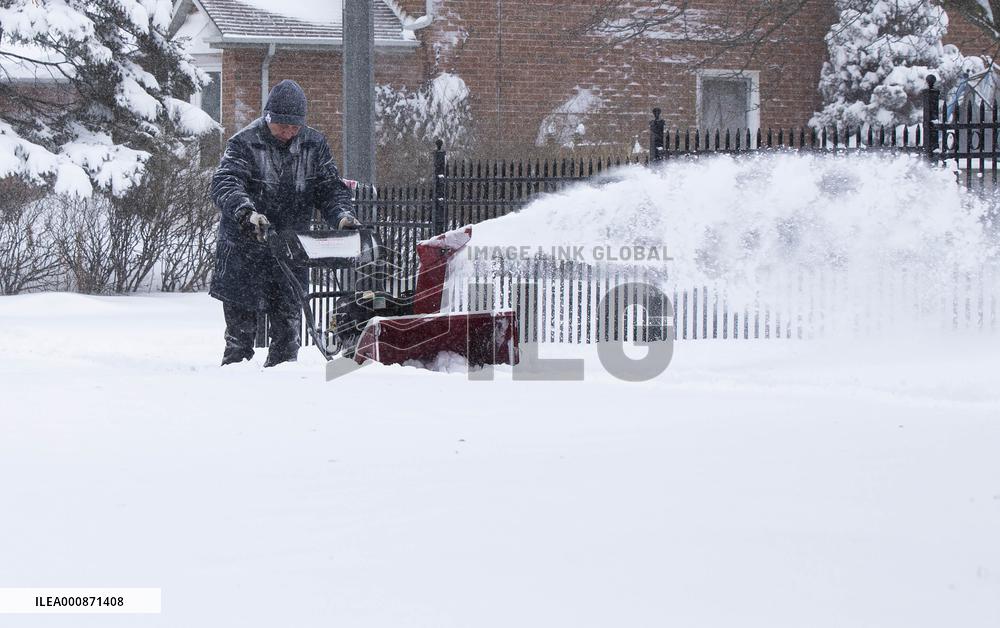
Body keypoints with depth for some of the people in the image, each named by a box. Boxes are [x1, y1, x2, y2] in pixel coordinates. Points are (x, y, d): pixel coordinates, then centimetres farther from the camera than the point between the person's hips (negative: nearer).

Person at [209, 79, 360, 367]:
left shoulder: (314, 145, 4)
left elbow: (330, 187, 4)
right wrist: (246, 212, -43)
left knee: (287, 326, 8)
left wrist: (342, 215, -18)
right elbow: (224, 184, -22)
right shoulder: (244, 143, -9)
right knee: (241, 326, 0)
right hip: (245, 249, -3)